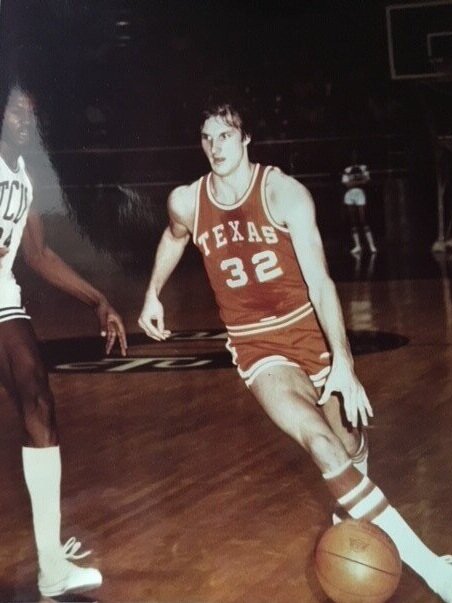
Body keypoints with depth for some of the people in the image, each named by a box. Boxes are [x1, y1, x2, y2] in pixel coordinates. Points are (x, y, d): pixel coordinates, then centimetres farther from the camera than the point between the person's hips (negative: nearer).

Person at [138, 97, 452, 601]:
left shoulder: (284, 193, -17)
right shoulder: (186, 202, -7)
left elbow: (319, 280, -24)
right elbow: (173, 239, 21)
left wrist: (343, 361, -33)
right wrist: (152, 296, 22)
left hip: (311, 328, 0)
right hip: (256, 345, 0)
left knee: (349, 442, 10)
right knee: (319, 441, -23)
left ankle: (354, 511, 48)